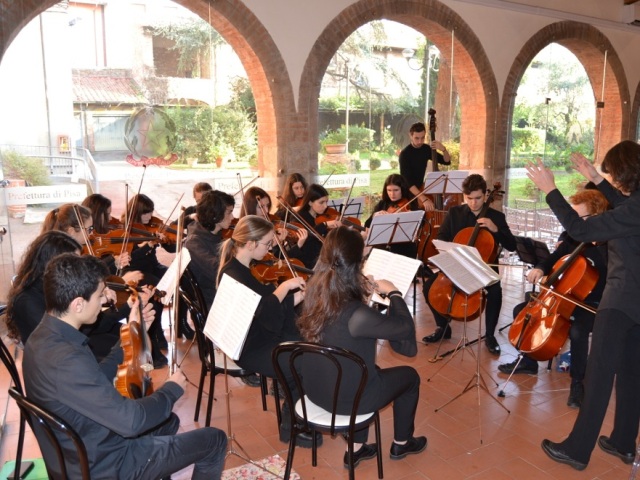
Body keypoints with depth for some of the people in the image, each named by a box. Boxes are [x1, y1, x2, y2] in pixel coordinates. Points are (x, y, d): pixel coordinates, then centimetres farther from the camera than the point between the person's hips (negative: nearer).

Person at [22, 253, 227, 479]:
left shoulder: (44, 336, -4)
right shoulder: (66, 360, -35)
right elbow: (130, 420, -33)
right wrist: (172, 388, -16)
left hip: (81, 451, 9)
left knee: (168, 421, 31)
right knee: (214, 440, 4)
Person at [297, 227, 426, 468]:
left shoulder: (314, 293, -13)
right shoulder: (358, 315, -34)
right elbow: (406, 328, -19)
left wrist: (361, 294, -3)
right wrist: (393, 293, -6)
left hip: (315, 389, 6)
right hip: (346, 397, -6)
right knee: (410, 376, 19)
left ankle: (356, 448, 38)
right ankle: (401, 443, 42)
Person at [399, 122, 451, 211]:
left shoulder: (426, 149, -1)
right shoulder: (405, 154, -20)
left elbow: (447, 161, 5)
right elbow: (407, 181, -28)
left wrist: (444, 149, -17)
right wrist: (424, 199, -38)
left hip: (420, 189, 5)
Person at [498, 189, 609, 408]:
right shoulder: (573, 236, 3)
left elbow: (609, 272, -34)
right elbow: (555, 257, 14)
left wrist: (592, 242, -31)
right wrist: (540, 268, -7)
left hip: (592, 304, -7)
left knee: (577, 332, -35)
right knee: (521, 310, 3)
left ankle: (577, 381, -8)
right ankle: (528, 361, 19)